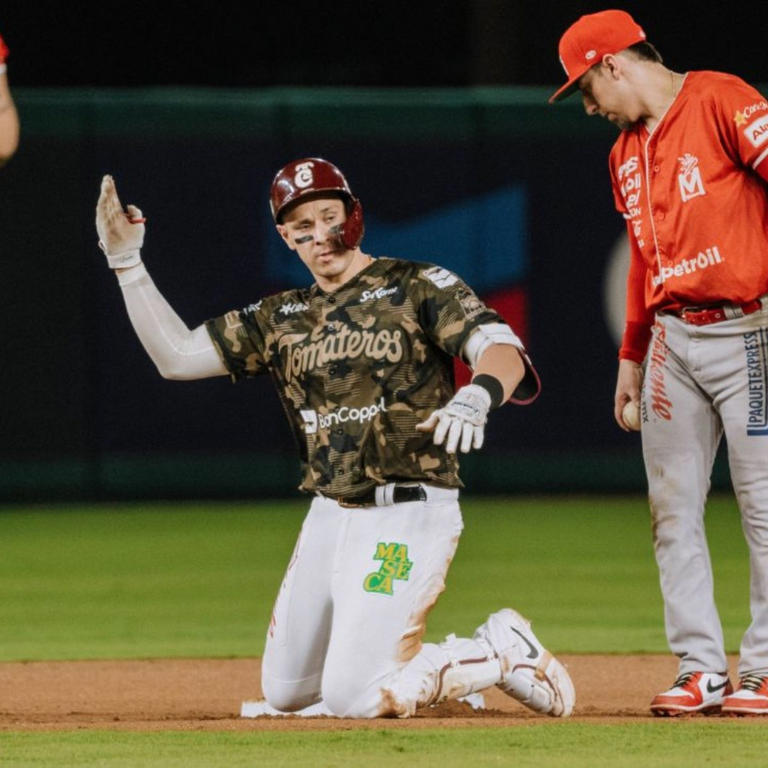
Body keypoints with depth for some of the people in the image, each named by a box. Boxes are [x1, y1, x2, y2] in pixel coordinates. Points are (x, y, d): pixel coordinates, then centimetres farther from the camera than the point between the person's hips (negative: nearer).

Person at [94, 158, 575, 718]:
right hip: (328, 518, 7)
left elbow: (501, 349, -19)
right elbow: (176, 356, 10)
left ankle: (502, 654, 4)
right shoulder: (282, 319, 11)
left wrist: (476, 396, -42)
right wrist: (126, 263, 3)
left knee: (353, 698, -16)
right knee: (285, 693, 12)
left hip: (406, 517, -7)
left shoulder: (418, 287, -5)